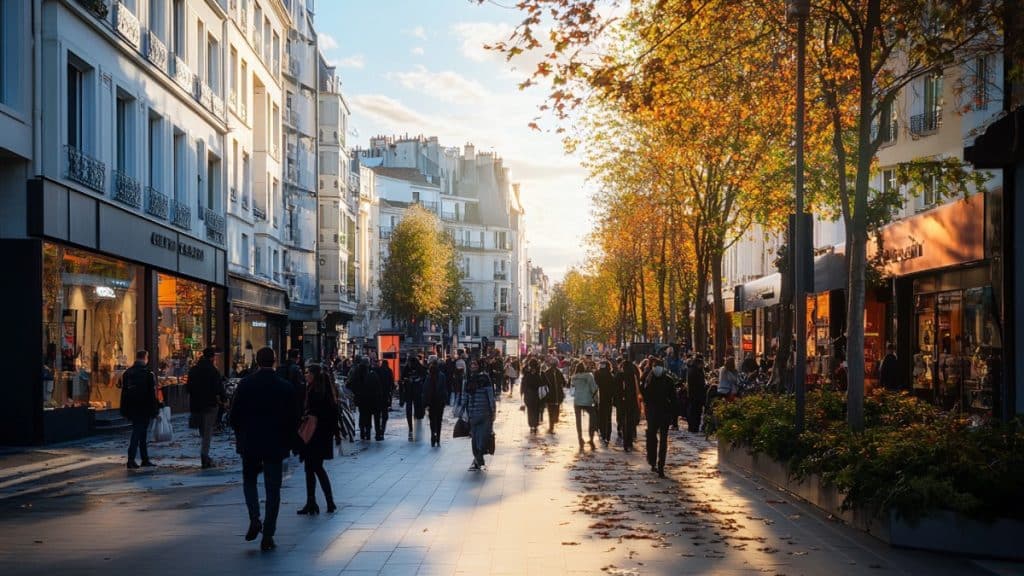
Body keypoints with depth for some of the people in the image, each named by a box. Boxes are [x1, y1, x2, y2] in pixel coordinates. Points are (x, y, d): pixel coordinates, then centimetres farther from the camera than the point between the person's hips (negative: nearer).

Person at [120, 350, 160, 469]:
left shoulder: (127, 373, 8)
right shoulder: (148, 374, -11)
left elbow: (123, 393, 11)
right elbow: (152, 393, -12)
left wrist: (125, 412, 15)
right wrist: (154, 410, -6)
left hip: (132, 410, 6)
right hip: (144, 410, -6)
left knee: (140, 433, 15)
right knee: (138, 433, -4)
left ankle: (145, 459, 20)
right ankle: (131, 460, -10)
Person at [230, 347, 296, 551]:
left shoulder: (245, 384, -5)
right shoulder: (285, 387, -5)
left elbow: (235, 415, -1)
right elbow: (292, 418, -2)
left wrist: (241, 437, 13)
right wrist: (287, 442, 11)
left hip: (249, 443, 0)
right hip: (275, 445, 0)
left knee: (249, 480, 20)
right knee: (273, 489, 5)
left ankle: (254, 519, -2)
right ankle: (268, 536, 4)